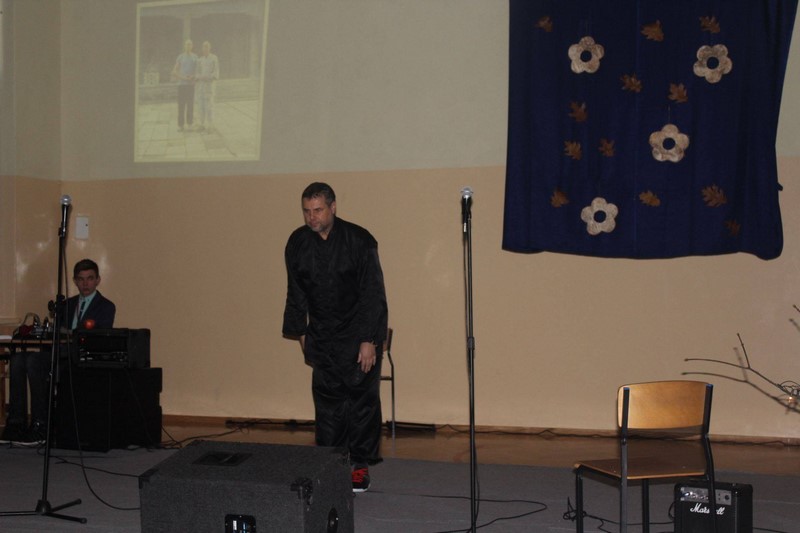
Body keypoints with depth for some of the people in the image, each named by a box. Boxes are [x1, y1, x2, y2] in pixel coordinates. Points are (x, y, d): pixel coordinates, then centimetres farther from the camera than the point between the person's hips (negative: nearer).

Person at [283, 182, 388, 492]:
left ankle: (360, 466, 9)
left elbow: (373, 293, -14)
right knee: (327, 399, 6)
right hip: (322, 336, 4)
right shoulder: (297, 243, -3)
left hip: (358, 335, -4)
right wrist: (301, 332, 12)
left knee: (362, 398, -1)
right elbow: (296, 293, 10)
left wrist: (369, 340, -17)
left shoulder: (359, 241, -16)